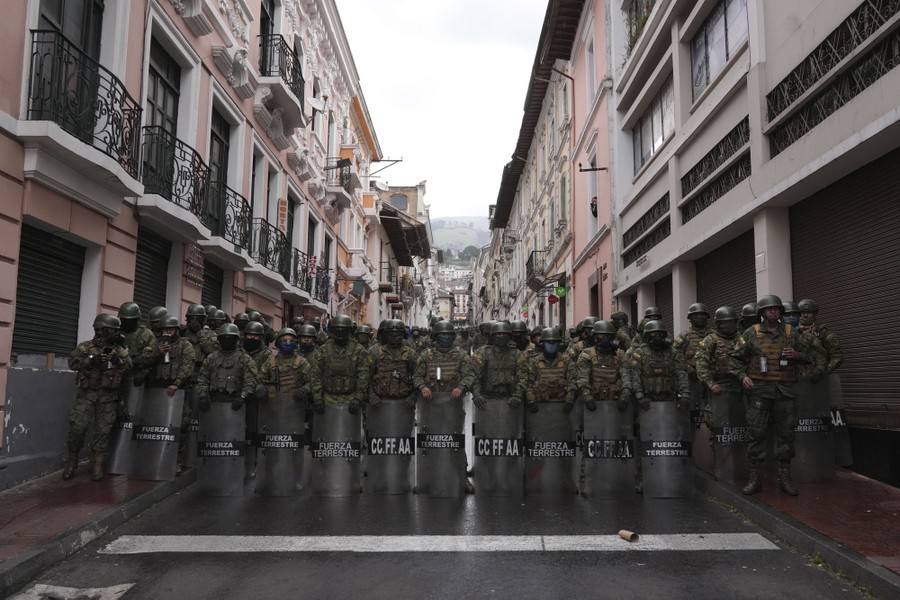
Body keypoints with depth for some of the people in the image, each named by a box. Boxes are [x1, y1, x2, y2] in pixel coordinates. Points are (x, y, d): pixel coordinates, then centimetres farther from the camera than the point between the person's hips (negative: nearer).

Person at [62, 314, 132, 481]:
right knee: (77, 427, -4)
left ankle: (98, 464, 10)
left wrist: (117, 358, -22)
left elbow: (128, 367, -5)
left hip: (109, 396, 1)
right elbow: (73, 362, -12)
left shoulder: (119, 350, 8)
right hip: (87, 393, -1)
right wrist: (93, 359, -24)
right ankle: (72, 459, 17)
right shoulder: (86, 346, 2)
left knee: (103, 430, 2)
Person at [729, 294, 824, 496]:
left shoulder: (791, 333, 9)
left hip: (785, 390, 2)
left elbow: (809, 355, 15)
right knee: (757, 433, -2)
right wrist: (742, 376, -10)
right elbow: (735, 358, 4)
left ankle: (785, 478, 16)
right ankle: (754, 478, 6)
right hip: (759, 390, -2)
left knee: (785, 433, 5)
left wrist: (797, 355, -6)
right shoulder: (752, 333, 3)